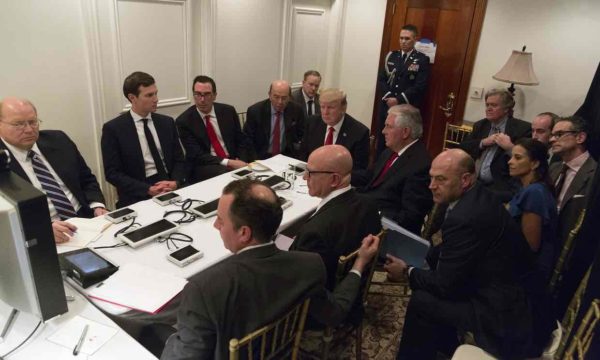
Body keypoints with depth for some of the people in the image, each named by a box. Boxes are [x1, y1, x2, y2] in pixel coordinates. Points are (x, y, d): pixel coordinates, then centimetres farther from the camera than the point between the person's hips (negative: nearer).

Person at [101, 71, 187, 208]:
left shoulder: (167, 122, 10)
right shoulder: (113, 129, -1)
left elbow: (179, 160, 10)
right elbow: (113, 173, -4)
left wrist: (175, 182, -10)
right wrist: (148, 189, -16)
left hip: (172, 187, 3)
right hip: (138, 197, -3)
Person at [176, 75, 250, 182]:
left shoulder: (228, 111, 5)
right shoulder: (184, 121, -5)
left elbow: (241, 140, 11)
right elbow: (196, 155, -10)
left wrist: (240, 161, -10)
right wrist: (228, 162, -21)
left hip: (234, 162, 4)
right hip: (204, 167, -4)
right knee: (223, 173, -35)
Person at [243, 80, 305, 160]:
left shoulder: (296, 110, -4)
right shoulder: (255, 111, -9)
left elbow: (301, 134, 10)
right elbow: (247, 139, -2)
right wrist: (256, 160, -13)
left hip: (287, 156, 2)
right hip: (262, 157, -1)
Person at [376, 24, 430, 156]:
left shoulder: (422, 60, 0)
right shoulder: (391, 56, 12)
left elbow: (420, 86, -8)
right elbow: (381, 80, 6)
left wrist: (399, 100, -14)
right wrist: (388, 97, -10)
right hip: (387, 105, 4)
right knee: (382, 141, 6)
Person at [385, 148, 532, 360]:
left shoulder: (465, 217, -29)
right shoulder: (478, 197, 1)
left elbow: (445, 285, -21)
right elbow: (443, 254, 10)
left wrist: (407, 271, -6)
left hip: (498, 314, -9)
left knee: (421, 301, -10)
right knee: (428, 290, 13)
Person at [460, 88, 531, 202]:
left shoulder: (523, 128, 0)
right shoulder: (480, 125, 18)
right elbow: (463, 148, 9)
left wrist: (510, 147, -19)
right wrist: (483, 142, -5)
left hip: (501, 187, -5)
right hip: (474, 182, 5)